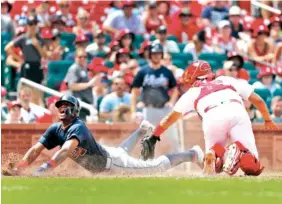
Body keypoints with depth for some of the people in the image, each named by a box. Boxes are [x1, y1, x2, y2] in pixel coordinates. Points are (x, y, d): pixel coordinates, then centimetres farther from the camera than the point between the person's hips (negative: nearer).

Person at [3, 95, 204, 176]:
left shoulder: (78, 128, -36)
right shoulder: (55, 129, -14)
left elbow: (68, 148, -55)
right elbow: (36, 150, -20)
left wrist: (46, 168, -67)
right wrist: (18, 168, -37)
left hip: (111, 162, -8)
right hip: (102, 163, 8)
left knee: (155, 166, 4)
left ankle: (191, 154, 21)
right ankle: (142, 131, 66)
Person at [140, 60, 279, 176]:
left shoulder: (193, 92, 30)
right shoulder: (228, 81, 34)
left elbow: (170, 118, 33)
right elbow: (258, 101, 32)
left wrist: (153, 138, 42)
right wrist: (268, 120, 46)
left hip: (213, 119, -1)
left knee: (213, 166, 21)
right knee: (253, 168, 5)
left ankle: (215, 154, -14)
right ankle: (240, 152, -28)